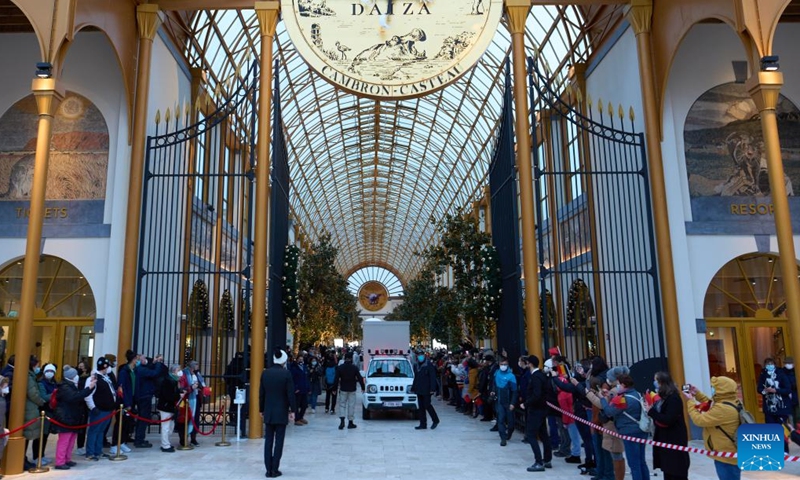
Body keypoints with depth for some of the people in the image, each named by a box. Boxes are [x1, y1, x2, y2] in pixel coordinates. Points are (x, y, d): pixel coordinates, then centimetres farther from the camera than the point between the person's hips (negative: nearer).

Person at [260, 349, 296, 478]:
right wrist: (292, 410, -2)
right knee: (279, 441, 3)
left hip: (268, 412, 4)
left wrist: (261, 410, 14)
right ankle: (275, 470, 5)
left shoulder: (265, 373, 0)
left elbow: (261, 393, 5)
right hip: (281, 413, -3)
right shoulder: (286, 373, -11)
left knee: (268, 441, 9)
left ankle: (268, 469, 10)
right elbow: (290, 394, -11)